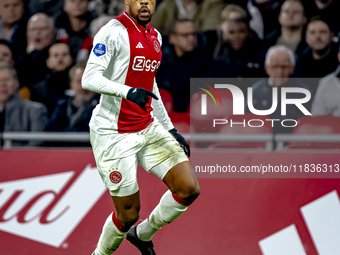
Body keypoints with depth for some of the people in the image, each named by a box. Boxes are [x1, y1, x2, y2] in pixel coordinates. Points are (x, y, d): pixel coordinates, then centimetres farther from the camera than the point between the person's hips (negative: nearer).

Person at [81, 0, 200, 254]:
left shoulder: (155, 36, 13)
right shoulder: (114, 31, -13)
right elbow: (89, 79, -23)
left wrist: (170, 129, 23)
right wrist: (128, 92, -39)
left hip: (148, 128, 7)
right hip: (114, 134, -7)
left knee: (189, 189, -3)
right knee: (128, 214, -4)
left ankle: (142, 234, 21)